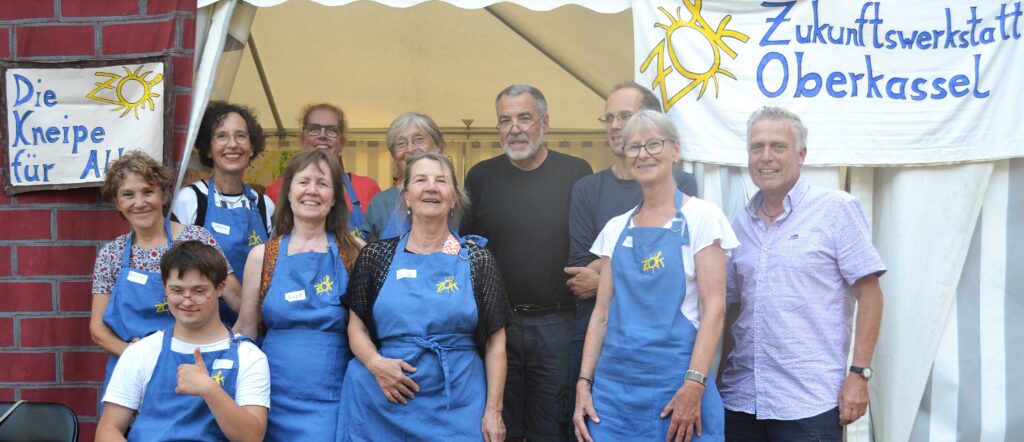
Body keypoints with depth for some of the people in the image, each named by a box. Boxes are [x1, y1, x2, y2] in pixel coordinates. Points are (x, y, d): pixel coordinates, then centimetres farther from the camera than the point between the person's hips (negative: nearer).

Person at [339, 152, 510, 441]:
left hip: (457, 407, -1)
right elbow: (357, 326, 7)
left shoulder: (477, 259, 1)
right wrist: (375, 363, -13)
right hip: (382, 404, 1)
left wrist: (493, 411, -4)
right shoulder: (377, 256, 3)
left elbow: (495, 341, 1)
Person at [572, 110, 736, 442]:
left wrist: (694, 385, -16)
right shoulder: (615, 228, 10)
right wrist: (584, 383, 3)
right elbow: (602, 311, 10)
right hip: (613, 385, 4)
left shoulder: (700, 217, -3)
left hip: (677, 385, -4)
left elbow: (714, 307, -8)